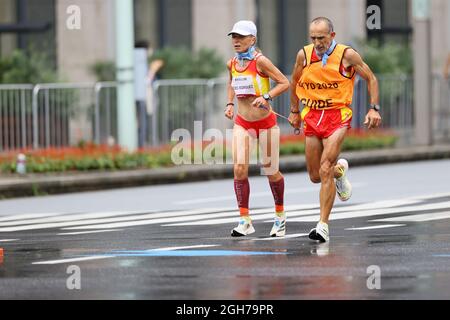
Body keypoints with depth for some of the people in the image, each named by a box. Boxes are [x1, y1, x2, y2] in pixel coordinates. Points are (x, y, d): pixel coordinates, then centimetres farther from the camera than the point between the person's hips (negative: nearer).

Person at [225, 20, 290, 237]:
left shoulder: (260, 61, -15)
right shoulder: (232, 64, 2)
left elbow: (284, 83, -13)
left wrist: (266, 97, -26)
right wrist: (230, 104, 6)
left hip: (266, 123, -4)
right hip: (242, 123, 4)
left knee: (271, 172, 7)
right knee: (239, 170, -13)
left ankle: (280, 215, 30)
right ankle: (245, 221, -8)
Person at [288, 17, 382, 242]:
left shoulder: (347, 55, -10)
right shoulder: (304, 55, -2)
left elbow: (370, 78, 3)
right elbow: (294, 82, 17)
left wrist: (374, 109, -4)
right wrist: (294, 111, 20)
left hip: (338, 116, -4)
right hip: (311, 116, 4)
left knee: (325, 170, -18)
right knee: (315, 177, 8)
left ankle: (323, 226, -16)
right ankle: (339, 170, 44)